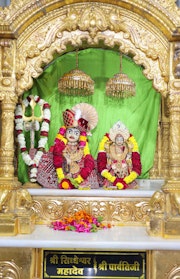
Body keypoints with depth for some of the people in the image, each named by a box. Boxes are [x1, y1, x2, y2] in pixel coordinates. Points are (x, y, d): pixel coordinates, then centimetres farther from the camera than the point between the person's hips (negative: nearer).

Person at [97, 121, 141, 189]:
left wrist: (125, 181, -13)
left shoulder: (130, 147, 5)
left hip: (128, 181, 1)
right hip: (110, 181, -1)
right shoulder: (107, 146, 3)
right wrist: (114, 180, -14)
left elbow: (137, 167, -1)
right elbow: (101, 167, -3)